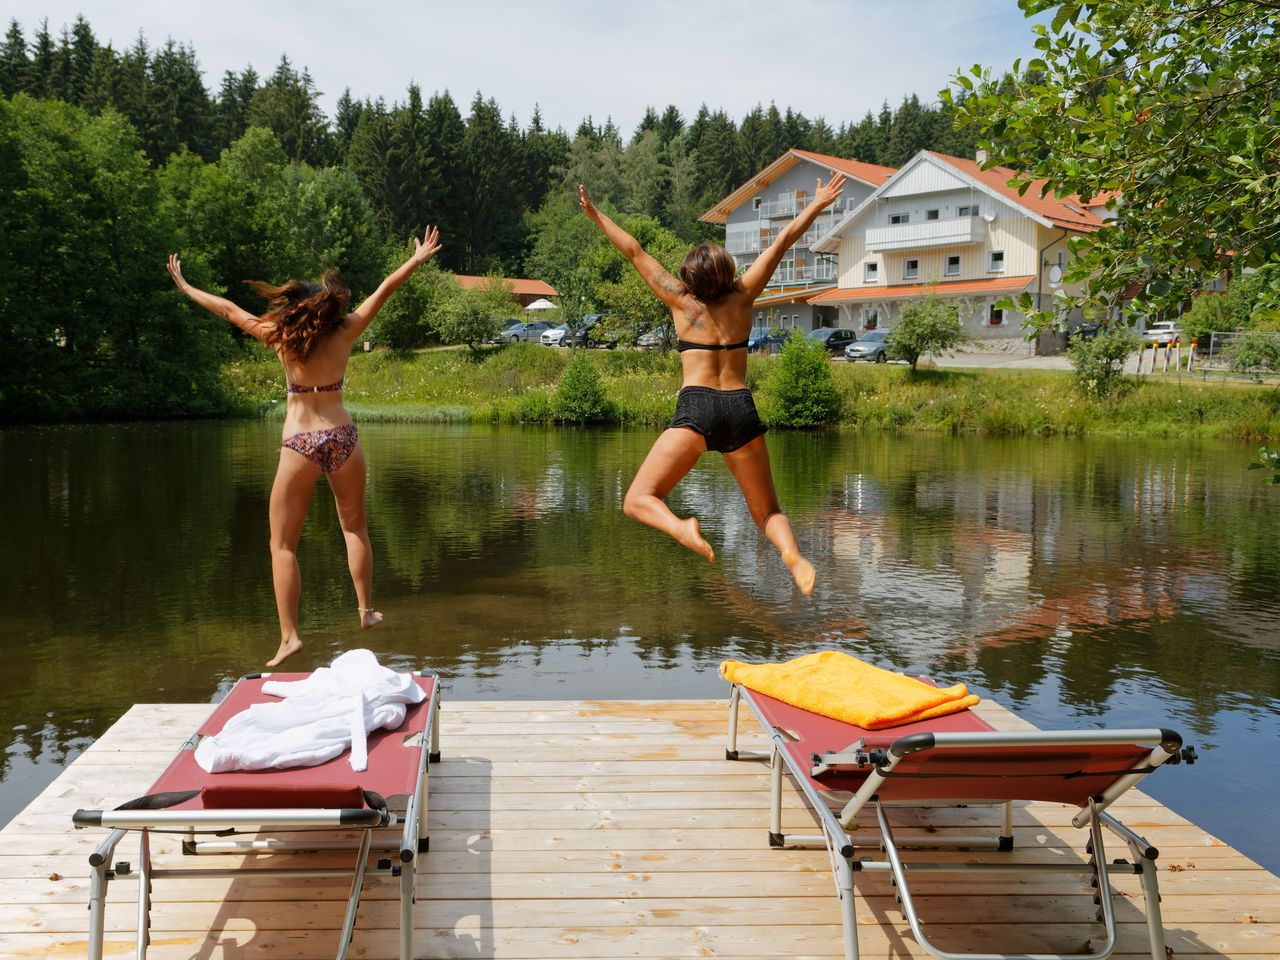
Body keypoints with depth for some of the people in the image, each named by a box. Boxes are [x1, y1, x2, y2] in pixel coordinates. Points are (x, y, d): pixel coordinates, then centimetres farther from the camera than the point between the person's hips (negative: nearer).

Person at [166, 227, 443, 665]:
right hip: (342, 436, 2)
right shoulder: (343, 333, 0)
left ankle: (289, 636, -3)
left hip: (299, 444, -2)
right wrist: (417, 259, 19)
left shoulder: (281, 337, -3)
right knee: (354, 526, 23)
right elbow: (384, 291, 9)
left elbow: (228, 309, 6)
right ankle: (366, 609, 25)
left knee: (282, 544, 4)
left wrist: (184, 285, 18)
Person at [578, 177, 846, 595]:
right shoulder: (742, 296, 11)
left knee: (638, 500, -3)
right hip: (740, 408, 3)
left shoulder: (682, 301, 7)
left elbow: (635, 252, 11)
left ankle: (682, 530, -35)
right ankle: (791, 553, -21)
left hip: (696, 408, -3)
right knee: (767, 512, 12)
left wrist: (596, 216, 20)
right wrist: (818, 204, 28)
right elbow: (783, 241, 17)